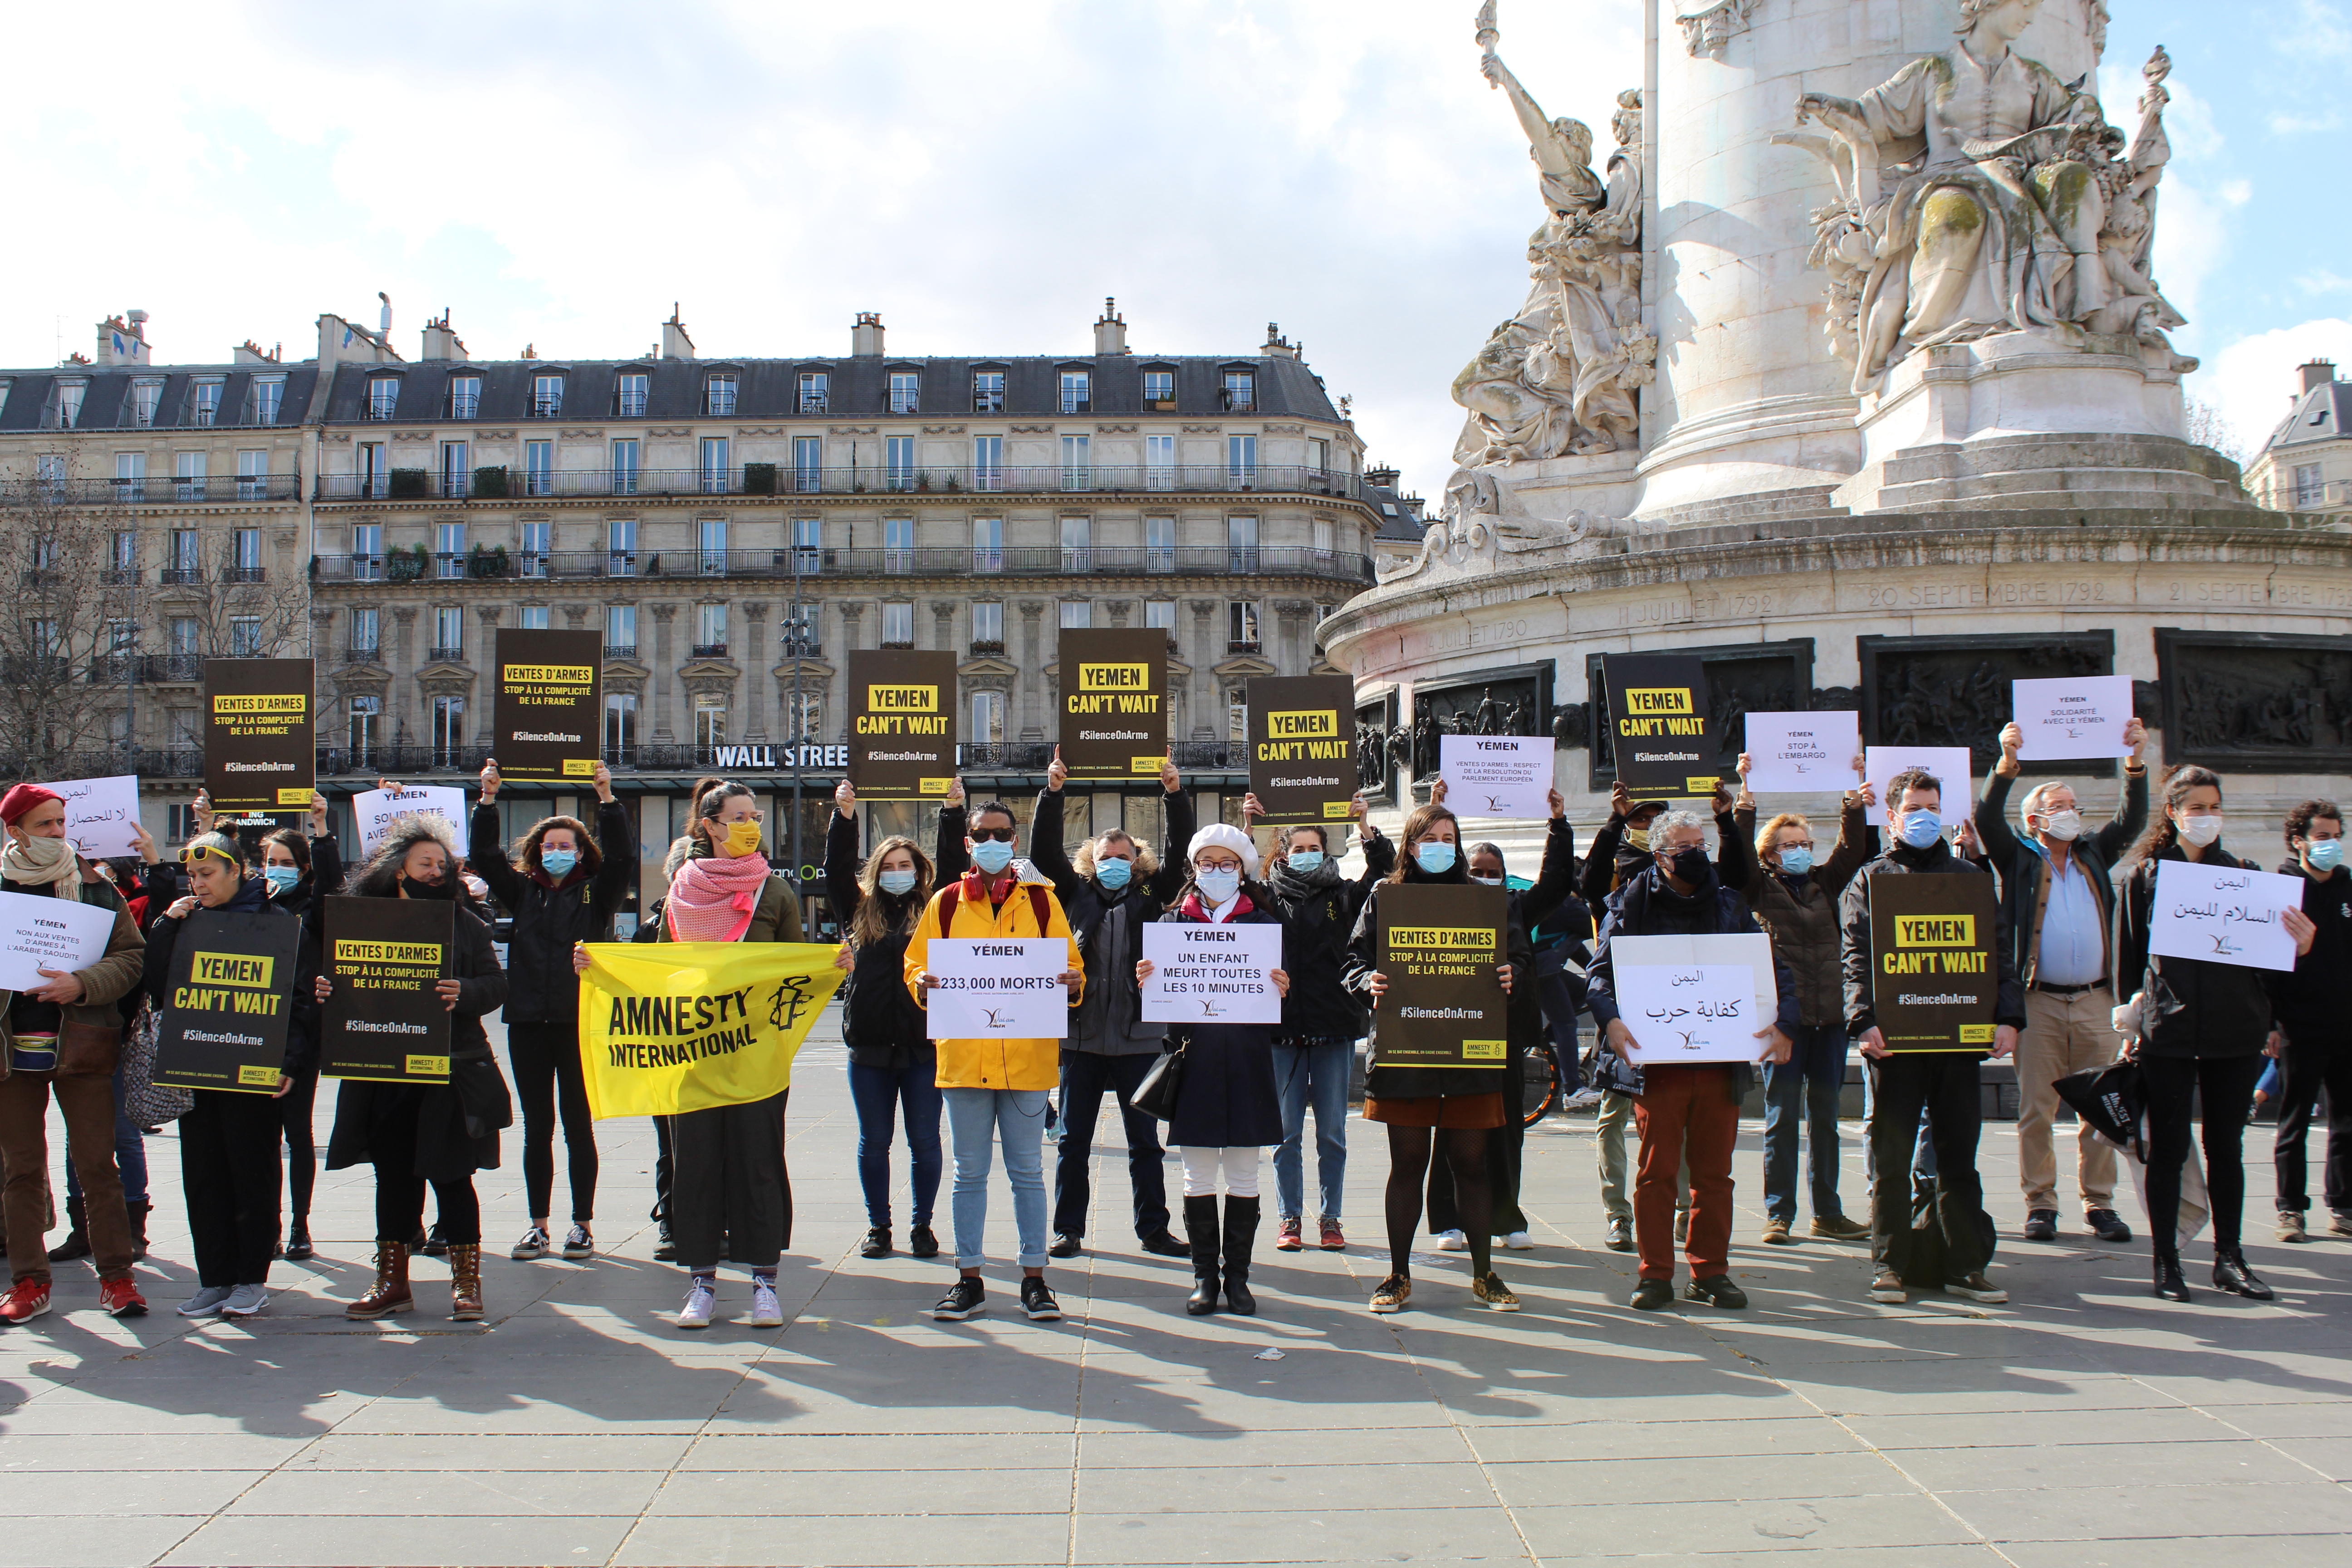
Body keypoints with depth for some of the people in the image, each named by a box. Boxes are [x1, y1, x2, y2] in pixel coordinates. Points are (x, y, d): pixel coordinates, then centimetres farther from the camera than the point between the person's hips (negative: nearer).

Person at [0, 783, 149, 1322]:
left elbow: (131, 956, -2)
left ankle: (116, 1278, 7)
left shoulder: (93, 885, 2)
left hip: (78, 1043, -2)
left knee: (97, 1164, 0)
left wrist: (82, 985, -17)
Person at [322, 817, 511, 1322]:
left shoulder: (465, 923, 3)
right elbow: (347, 981, 13)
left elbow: (496, 983, -2)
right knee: (392, 1176, 10)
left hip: (449, 1072, -3)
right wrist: (327, 991, -9)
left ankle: (466, 1281, 8)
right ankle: (392, 1282, 21)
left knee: (451, 1176, 0)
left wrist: (463, 993, -21)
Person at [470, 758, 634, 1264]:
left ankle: (582, 1226, 11)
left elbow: (622, 856, -10)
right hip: (528, 1022, 3)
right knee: (536, 1128, 8)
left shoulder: (594, 894, 4)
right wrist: (488, 800, -5)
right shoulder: (523, 891, 11)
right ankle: (539, 1227, 14)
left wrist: (608, 799, -17)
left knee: (578, 1126, 4)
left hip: (579, 1022, -3)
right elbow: (484, 854, 4)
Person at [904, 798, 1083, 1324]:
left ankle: (1034, 1280, 14)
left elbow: (1071, 966, 8)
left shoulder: (1042, 900, 6)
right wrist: (924, 984, -13)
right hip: (963, 1056, 1)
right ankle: (969, 1281, 16)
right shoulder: (945, 903, 8)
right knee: (970, 1173, 8)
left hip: (1028, 1057, -1)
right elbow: (916, 968, 9)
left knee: (1027, 1171, 6)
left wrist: (1072, 983, -14)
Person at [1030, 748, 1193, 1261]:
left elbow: (1180, 851, 1)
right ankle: (1068, 1230, 16)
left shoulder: (1151, 895, 9)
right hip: (1082, 1035, 0)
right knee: (1073, 1141, 7)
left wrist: (1174, 793, -9)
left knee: (1145, 1141, 8)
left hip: (1138, 1038, 0)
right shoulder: (1076, 893, 9)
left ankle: (1153, 1229, 16)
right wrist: (1053, 792, -9)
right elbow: (1044, 852, 1)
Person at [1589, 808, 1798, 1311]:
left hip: (1721, 1059, 3)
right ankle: (1656, 1274, 9)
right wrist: (1610, 1019, -20)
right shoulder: (1634, 902, 4)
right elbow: (1602, 968, -1)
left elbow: (1775, 968, 11)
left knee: (1714, 1171, 7)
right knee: (1657, 1171, 0)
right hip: (1657, 1059, -3)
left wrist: (1785, 1024, -6)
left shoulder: (1729, 905, 12)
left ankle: (1710, 1272, 17)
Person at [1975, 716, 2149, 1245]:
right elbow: (1987, 819, -8)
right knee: (2036, 1109, -1)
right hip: (2039, 1002, -3)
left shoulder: (2093, 856, 18)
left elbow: (2131, 820, 9)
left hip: (2094, 1001, 3)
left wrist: (2135, 763, -2)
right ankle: (2040, 1205, 6)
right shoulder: (2020, 859, 7)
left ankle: (2099, 1204, 11)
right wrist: (2007, 764, -20)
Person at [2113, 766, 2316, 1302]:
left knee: (2227, 1147, 9)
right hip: (2168, 1030, -2)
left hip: (2236, 1030, 3)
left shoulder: (2242, 874, 10)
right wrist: (2129, 1021, -1)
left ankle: (2229, 1259, 18)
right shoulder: (2146, 875, 2)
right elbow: (2129, 955, 3)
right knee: (2168, 1148, 1)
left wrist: (2299, 947, -8)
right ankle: (2166, 1263, 9)